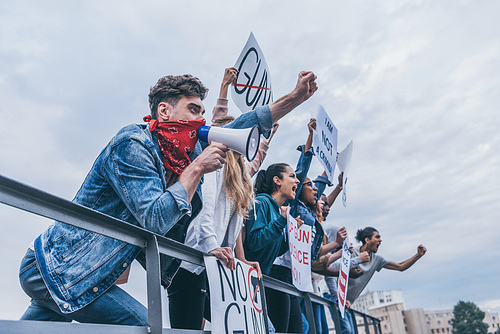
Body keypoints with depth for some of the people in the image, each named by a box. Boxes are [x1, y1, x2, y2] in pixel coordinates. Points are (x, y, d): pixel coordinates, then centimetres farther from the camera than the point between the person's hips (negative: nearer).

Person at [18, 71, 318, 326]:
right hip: (58, 268, -9)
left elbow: (231, 132, 14)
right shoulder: (132, 144, -19)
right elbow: (156, 219, -27)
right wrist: (196, 169, -20)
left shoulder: (183, 152, 7)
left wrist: (295, 97, 13)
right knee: (140, 324, -14)